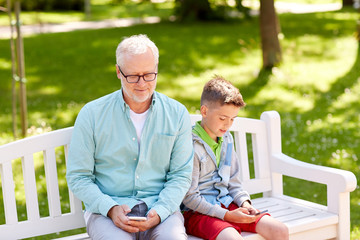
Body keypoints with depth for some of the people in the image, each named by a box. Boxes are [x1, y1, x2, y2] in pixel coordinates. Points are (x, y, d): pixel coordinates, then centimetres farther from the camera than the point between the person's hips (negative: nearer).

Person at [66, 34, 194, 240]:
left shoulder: (177, 114, 6)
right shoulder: (91, 114, 1)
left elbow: (181, 175, 5)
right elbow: (78, 177, 2)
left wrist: (159, 212, -12)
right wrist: (111, 209, -14)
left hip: (160, 207, 1)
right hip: (106, 209, -1)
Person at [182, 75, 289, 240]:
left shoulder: (227, 139, 11)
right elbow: (189, 197, -15)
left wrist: (244, 202, -1)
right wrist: (226, 215, -17)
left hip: (226, 204, 8)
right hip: (196, 212, -7)